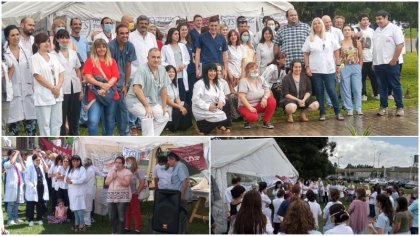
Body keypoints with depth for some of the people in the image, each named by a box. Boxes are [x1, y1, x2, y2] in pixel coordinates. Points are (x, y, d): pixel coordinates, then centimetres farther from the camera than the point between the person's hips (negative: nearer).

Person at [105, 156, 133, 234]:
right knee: (111, 216, 4)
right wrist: (112, 177, -5)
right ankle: (114, 231, 18)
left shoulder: (127, 172, -2)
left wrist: (117, 177, -14)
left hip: (122, 197, -5)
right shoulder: (111, 172, 17)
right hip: (111, 196, 5)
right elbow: (106, 183, 10)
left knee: (121, 216, -7)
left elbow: (126, 183, -13)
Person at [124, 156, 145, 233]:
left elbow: (142, 183, -12)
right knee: (127, 212, 9)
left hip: (134, 195, -5)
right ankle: (127, 227, 18)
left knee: (136, 212, -2)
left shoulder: (138, 171, -6)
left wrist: (137, 192, -12)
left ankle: (137, 229, 2)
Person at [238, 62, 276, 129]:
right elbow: (241, 96, -22)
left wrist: (265, 98, -26)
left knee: (272, 101, -22)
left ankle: (266, 121, -5)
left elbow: (268, 91, -2)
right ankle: (246, 120, 3)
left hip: (259, 105, 5)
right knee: (253, 117, -36)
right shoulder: (243, 81, -14)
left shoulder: (261, 79, 3)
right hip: (246, 106, -5)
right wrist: (250, 107, -30)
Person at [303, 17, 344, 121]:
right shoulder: (310, 38, 4)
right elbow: (306, 53, 5)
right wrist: (307, 67, -4)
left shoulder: (329, 36, 5)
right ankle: (322, 113, 11)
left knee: (331, 90, -3)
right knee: (319, 92, 4)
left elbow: (336, 50, 8)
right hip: (315, 70, 0)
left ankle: (338, 112, 5)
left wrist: (338, 64, 4)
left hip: (329, 69, 0)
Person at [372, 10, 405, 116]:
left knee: (396, 86, -1)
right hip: (378, 64, 6)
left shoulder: (394, 29, -7)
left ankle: (400, 107, 4)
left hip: (390, 63, -6)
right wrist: (374, 62, 12)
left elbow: (400, 45, -13)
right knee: (382, 87, 10)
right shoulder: (377, 31, 14)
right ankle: (383, 107, 16)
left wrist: (394, 60, -16)